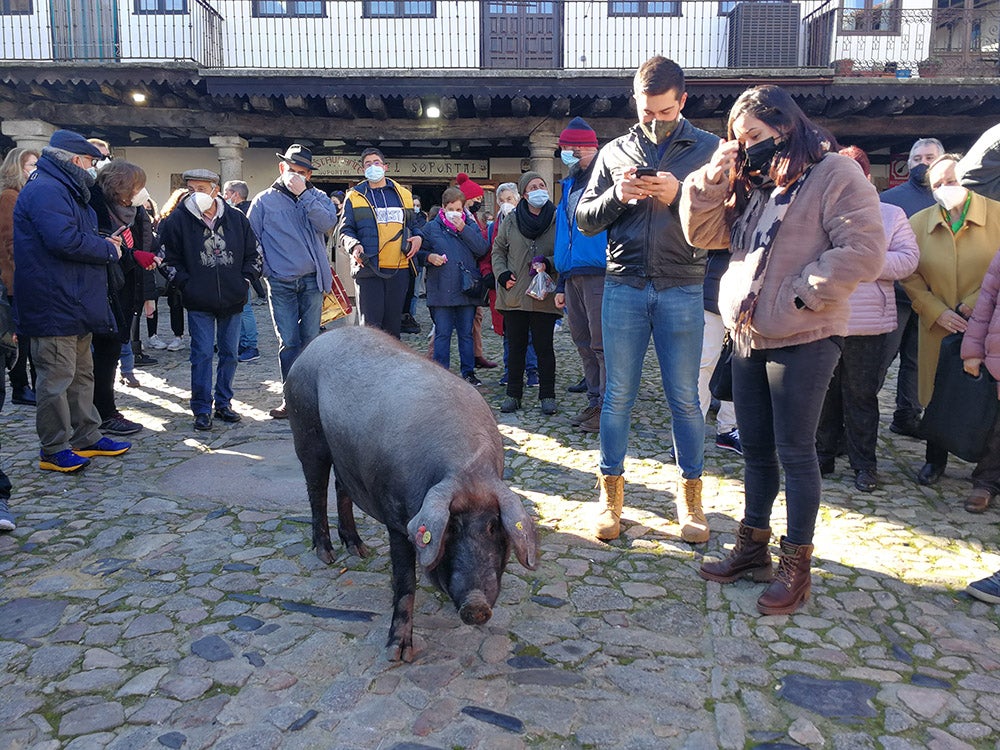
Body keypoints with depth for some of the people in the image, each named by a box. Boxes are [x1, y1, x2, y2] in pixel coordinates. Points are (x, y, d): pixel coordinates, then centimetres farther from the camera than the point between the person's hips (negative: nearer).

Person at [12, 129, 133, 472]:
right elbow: (64, 240, -26)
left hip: (75, 301, 11)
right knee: (56, 377, -3)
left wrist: (102, 243, 5)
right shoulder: (46, 191, -15)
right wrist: (108, 250, -12)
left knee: (81, 373, 17)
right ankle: (54, 450, 7)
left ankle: (86, 437, 27)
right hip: (55, 306, -11)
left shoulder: (65, 190, 20)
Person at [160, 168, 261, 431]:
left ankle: (223, 404, 22)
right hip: (199, 302, -3)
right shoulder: (177, 219, -3)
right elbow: (169, 258, 1)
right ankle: (201, 410, 6)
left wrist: (244, 280, 2)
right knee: (202, 355, -4)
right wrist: (187, 284, -7)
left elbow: (254, 253, 11)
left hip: (233, 300, 3)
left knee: (229, 354, 9)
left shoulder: (237, 218, 3)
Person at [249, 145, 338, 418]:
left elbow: (327, 223, -12)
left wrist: (303, 194, -13)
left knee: (310, 340, 4)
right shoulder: (264, 201, 7)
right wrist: (263, 271, -3)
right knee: (288, 342, -3)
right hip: (280, 283, -1)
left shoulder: (317, 197, 9)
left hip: (312, 280, 1)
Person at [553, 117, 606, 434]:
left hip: (598, 274, -8)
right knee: (584, 344, 12)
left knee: (602, 345, -5)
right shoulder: (569, 185, 20)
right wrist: (561, 285, 19)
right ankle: (594, 402, 21)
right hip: (573, 275, 9)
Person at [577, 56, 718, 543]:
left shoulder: (708, 149, 5)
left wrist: (681, 195, -17)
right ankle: (611, 491, 17)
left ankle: (690, 494, 19)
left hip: (682, 289, -1)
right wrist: (615, 196, -10)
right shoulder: (615, 152, 11)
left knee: (684, 397, 5)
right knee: (618, 393, 5)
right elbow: (584, 220, 9)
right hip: (623, 287, 2)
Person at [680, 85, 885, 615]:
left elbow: (864, 251, -18)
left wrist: (803, 294, -17)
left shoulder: (834, 174, -9)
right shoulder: (750, 182, 15)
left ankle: (796, 566, 15)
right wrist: (711, 180, -5)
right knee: (755, 448, 15)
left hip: (803, 338, -7)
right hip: (748, 334, 7)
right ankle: (752, 547, 29)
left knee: (794, 451, 1)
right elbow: (702, 234, 8)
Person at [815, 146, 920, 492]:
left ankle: (864, 463, 17)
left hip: (867, 326, -1)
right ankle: (823, 454, 24)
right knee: (824, 392, 10)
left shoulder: (891, 215, 7)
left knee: (861, 395, 5)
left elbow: (908, 259, -2)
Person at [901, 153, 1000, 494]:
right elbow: (909, 275, 3)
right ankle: (935, 460, 32)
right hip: (938, 327, 2)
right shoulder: (918, 222, 3)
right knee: (936, 396, 12)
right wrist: (937, 312, -7)